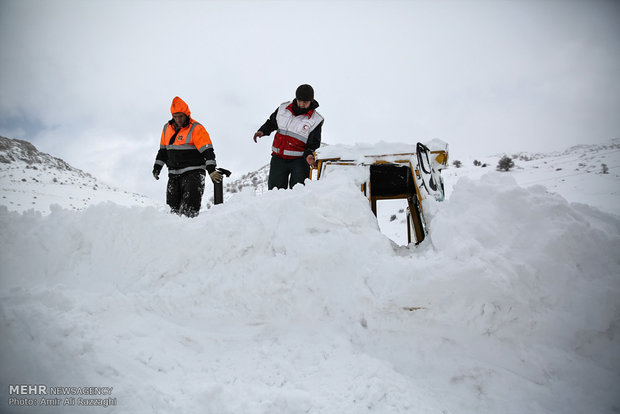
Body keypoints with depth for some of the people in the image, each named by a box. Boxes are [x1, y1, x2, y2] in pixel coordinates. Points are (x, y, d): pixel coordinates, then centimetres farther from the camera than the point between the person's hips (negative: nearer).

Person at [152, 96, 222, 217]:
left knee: (189, 211, -15)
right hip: (174, 175, 6)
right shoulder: (167, 128, 12)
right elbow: (163, 150, 24)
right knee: (173, 209, 5)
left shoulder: (196, 129, -8)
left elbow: (207, 152, -16)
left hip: (193, 173, -6)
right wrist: (157, 167, 18)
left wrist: (211, 171, -27)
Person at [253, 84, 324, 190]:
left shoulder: (316, 120, -3)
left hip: (299, 160, -3)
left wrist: (309, 154, -23)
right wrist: (262, 131, 2)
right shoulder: (283, 109, 6)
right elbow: (271, 122, 22)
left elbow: (313, 143, -2)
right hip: (278, 158, 3)